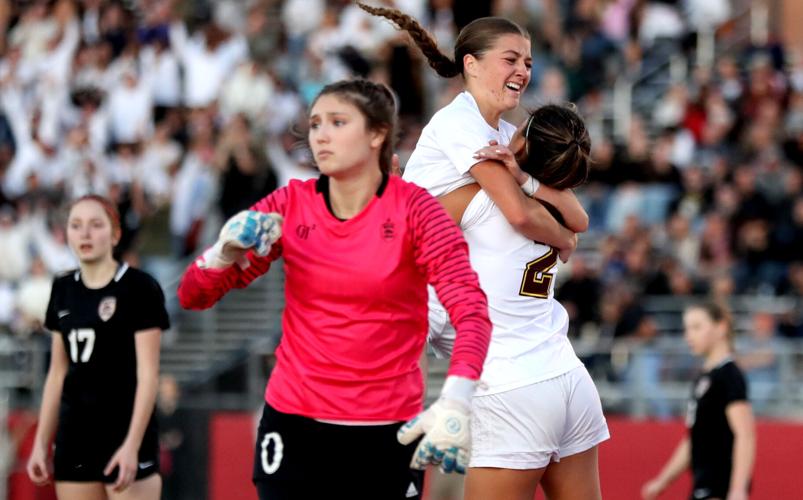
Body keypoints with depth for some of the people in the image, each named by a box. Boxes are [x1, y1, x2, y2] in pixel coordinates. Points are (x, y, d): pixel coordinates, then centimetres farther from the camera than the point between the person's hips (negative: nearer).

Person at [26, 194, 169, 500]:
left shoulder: (139, 288, -7)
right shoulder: (64, 290, 11)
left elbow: (148, 373, -12)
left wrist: (132, 444, -20)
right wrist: (41, 442, 12)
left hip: (126, 434, -6)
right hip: (75, 436, 6)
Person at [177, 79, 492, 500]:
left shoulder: (413, 209, -7)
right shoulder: (290, 205, 0)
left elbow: (471, 311, -18)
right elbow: (193, 295, 4)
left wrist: (455, 401, -36)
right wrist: (226, 253, -19)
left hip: (390, 432, -2)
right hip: (294, 424, 2)